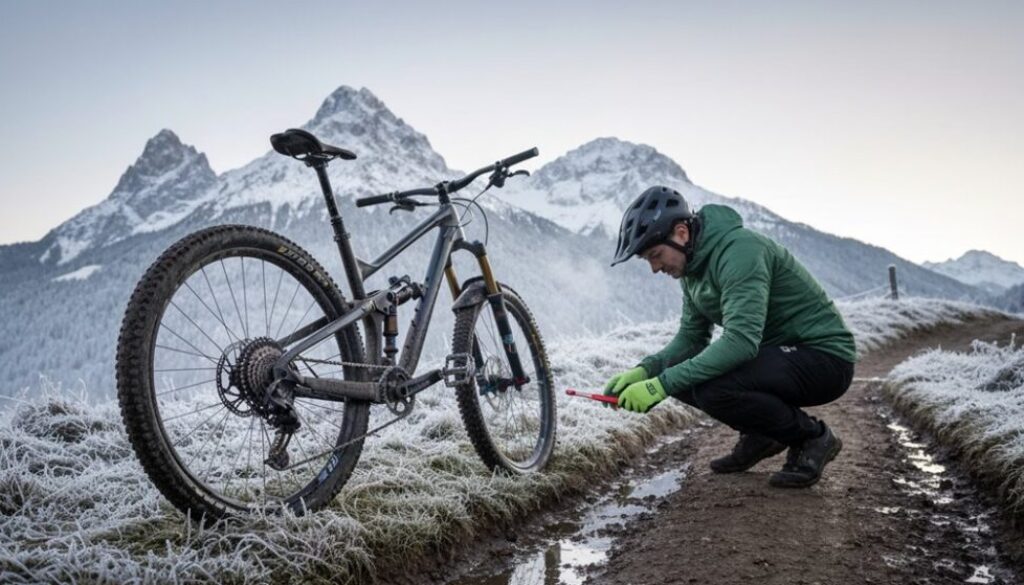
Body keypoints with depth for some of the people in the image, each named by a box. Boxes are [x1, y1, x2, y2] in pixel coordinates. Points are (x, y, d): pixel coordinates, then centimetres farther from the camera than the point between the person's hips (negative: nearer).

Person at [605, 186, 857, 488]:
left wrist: (661, 385, -35)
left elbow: (741, 341, -36)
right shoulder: (694, 264, 3)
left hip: (825, 356, -9)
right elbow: (691, 337, 8)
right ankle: (761, 432, 12)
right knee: (677, 370, -5)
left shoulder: (739, 250, -25)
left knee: (712, 387, -30)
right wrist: (644, 370, -11)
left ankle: (812, 436, -6)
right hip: (774, 353, 9)